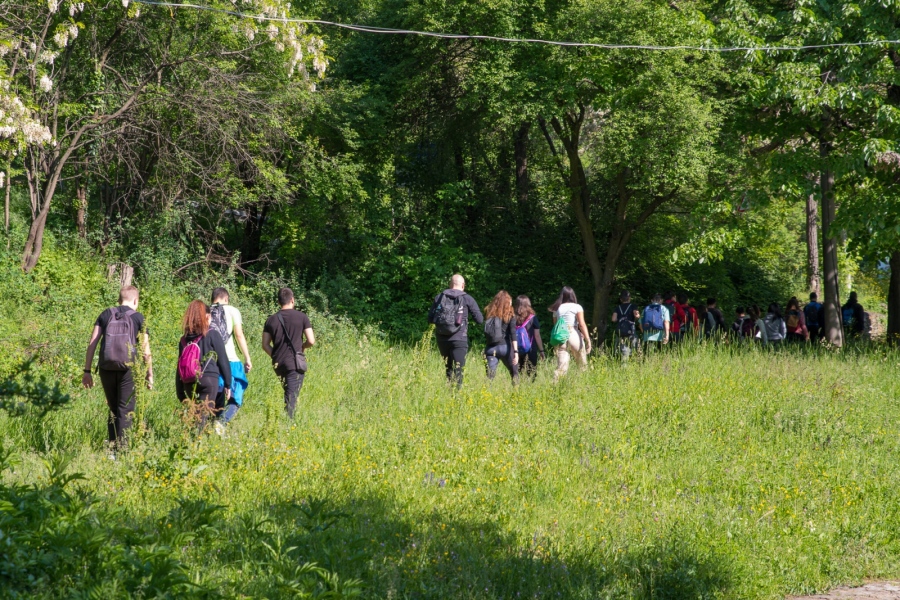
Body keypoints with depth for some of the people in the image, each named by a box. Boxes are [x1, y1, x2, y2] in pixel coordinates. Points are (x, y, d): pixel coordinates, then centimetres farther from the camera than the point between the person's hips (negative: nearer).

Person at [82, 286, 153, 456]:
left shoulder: (106, 315, 10)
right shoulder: (138, 318, 3)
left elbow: (92, 344, 5)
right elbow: (146, 351, -1)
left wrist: (87, 371, 8)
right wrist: (149, 375, 5)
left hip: (106, 368, 3)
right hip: (128, 369, -3)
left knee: (113, 410, 16)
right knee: (126, 411, 2)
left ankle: (111, 450, 14)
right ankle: (122, 450, -5)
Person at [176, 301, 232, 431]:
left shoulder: (184, 339, 12)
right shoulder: (213, 335, 0)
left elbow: (179, 366, 13)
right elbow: (223, 360, 0)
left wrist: (180, 393, 17)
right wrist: (228, 384, 8)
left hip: (189, 384, 4)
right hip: (209, 380, -4)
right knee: (202, 416, -9)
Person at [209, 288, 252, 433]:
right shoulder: (232, 311, 5)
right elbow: (239, 335, -3)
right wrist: (247, 358, 0)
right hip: (229, 361, -3)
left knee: (217, 400, 14)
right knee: (235, 399, 0)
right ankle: (222, 421, -24)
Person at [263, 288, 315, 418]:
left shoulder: (271, 320, 7)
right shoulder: (301, 317, -3)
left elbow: (265, 345, 6)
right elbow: (311, 341, -6)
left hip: (278, 363, 4)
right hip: (295, 363, -4)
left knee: (288, 393, 20)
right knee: (291, 397, -5)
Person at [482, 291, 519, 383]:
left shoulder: (489, 313, 7)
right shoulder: (510, 315, -2)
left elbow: (486, 333, 7)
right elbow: (513, 334, -9)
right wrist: (516, 352, -12)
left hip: (490, 348, 2)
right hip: (505, 347, -2)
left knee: (490, 375, 1)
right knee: (514, 374, 13)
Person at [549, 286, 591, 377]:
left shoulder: (557, 309, 14)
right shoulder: (577, 307, 2)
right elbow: (582, 324, -7)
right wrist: (587, 340, -9)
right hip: (574, 336, -3)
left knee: (561, 367, -3)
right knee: (583, 366, 11)